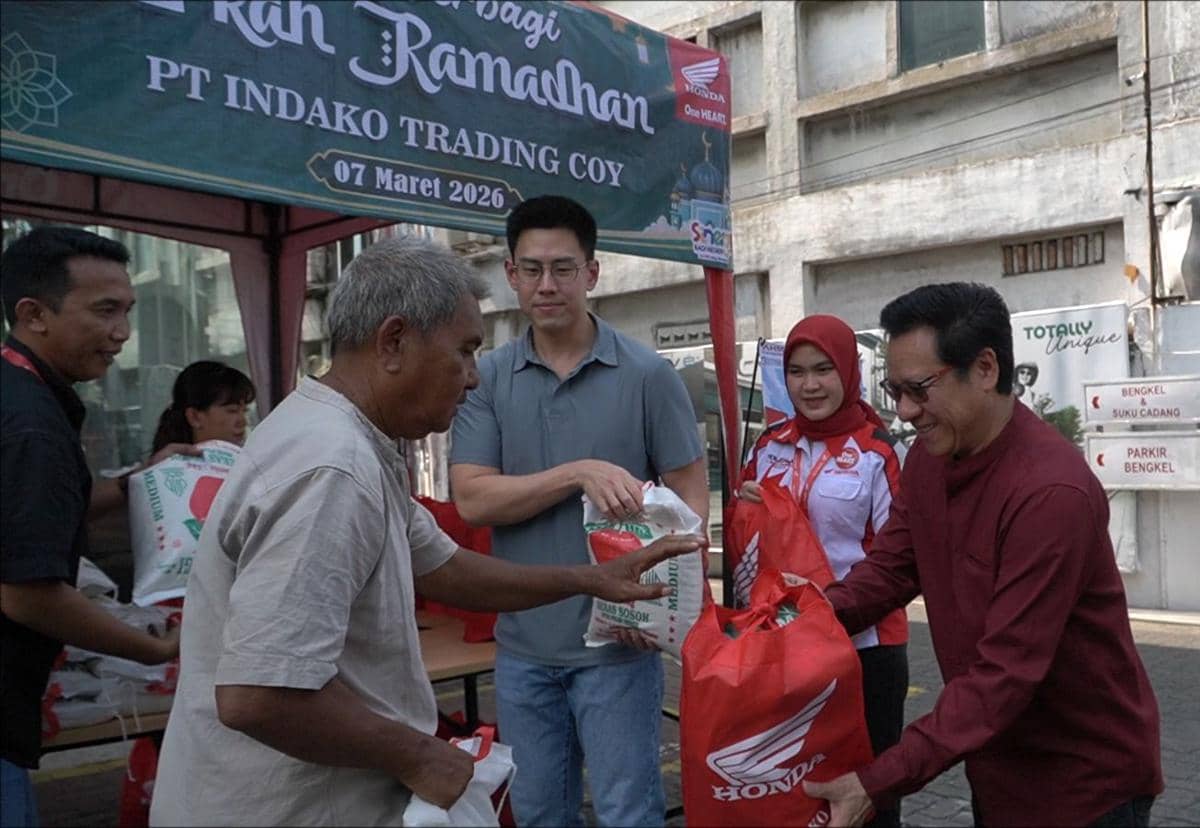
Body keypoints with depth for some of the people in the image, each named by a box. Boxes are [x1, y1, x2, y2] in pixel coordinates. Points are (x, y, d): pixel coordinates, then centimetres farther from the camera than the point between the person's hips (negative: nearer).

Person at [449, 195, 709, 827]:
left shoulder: (647, 375, -5)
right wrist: (579, 473, -21)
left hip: (617, 641, -2)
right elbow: (471, 498, -9)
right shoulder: (487, 378, 0)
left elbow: (691, 495, -2)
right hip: (522, 643, 3)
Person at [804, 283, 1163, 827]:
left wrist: (879, 784, -33)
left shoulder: (1051, 493, -31)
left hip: (1087, 779, -7)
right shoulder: (928, 457, -4)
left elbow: (1006, 674, -32)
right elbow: (890, 567, 2)